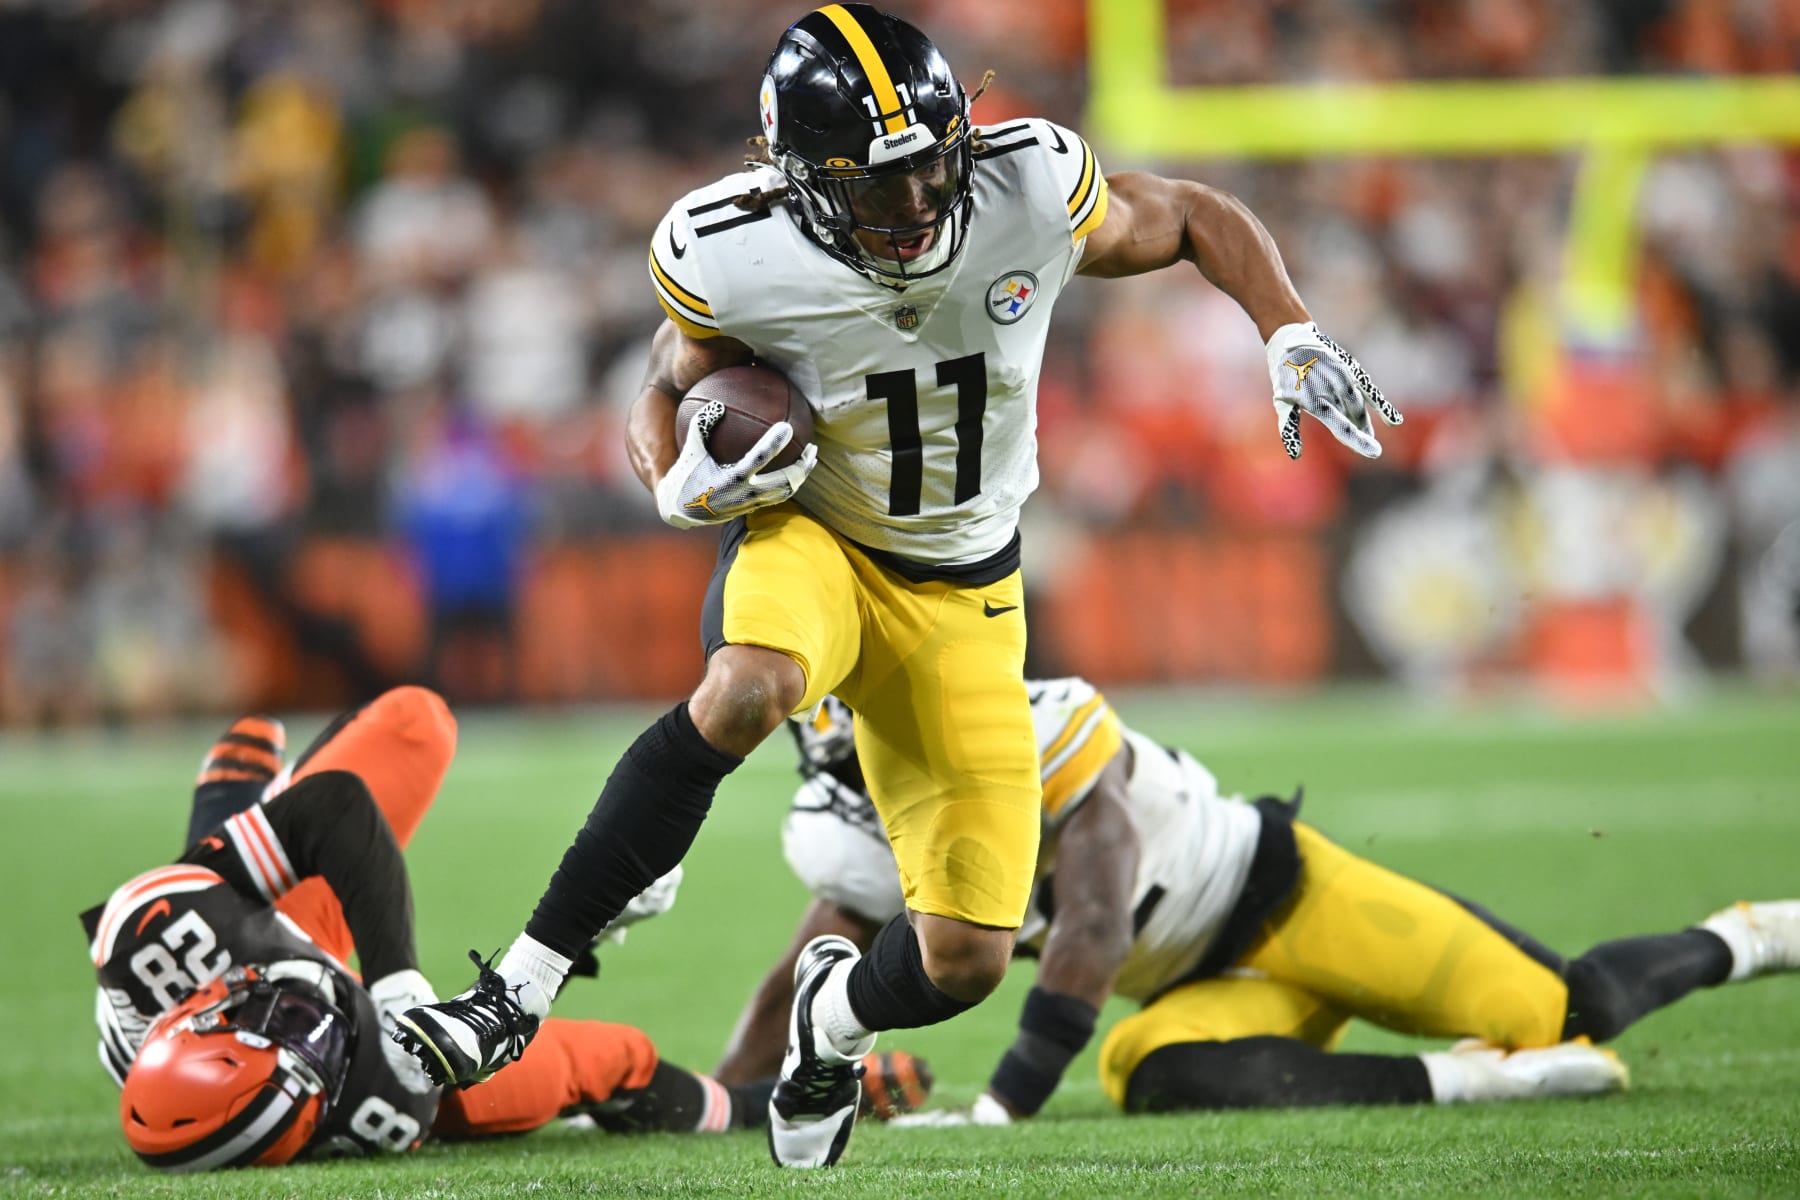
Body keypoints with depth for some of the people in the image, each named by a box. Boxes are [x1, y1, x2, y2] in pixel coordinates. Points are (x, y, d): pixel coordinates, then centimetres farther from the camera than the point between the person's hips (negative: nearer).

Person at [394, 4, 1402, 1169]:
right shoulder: (738, 257, -21)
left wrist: (1295, 340, -13)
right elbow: (667, 393, -1)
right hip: (807, 541, -2)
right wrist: (683, 487, -22)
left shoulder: (1031, 191, -20)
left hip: (962, 599, 3)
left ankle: (839, 1012, 35)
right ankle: (517, 993, -34)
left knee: (965, 962, -5)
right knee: (751, 691, -41)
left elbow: (1192, 219, 0)